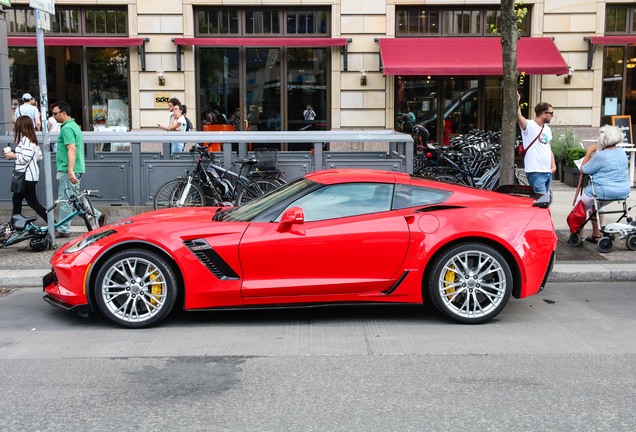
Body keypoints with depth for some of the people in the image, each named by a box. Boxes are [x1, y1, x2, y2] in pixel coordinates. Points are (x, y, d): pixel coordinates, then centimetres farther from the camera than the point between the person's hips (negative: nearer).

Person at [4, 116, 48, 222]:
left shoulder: (25, 140, -18)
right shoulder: (32, 139, 13)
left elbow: (26, 158, -26)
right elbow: (40, 156, 14)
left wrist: (13, 155, -10)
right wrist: (16, 154, 18)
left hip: (27, 177, -11)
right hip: (28, 175, 11)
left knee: (33, 203, -5)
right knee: (16, 199, 18)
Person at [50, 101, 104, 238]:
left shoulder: (66, 128, -14)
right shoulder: (74, 125, 18)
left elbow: (72, 150, -24)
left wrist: (70, 171, -29)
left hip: (67, 170, -10)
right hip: (72, 170, 10)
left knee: (65, 200, -2)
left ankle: (63, 230, 5)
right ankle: (97, 215, 13)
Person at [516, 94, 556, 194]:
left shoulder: (547, 129, 16)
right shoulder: (529, 125, -8)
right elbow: (519, 117, -29)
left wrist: (553, 165, 11)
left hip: (548, 172, 8)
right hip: (535, 172, -8)